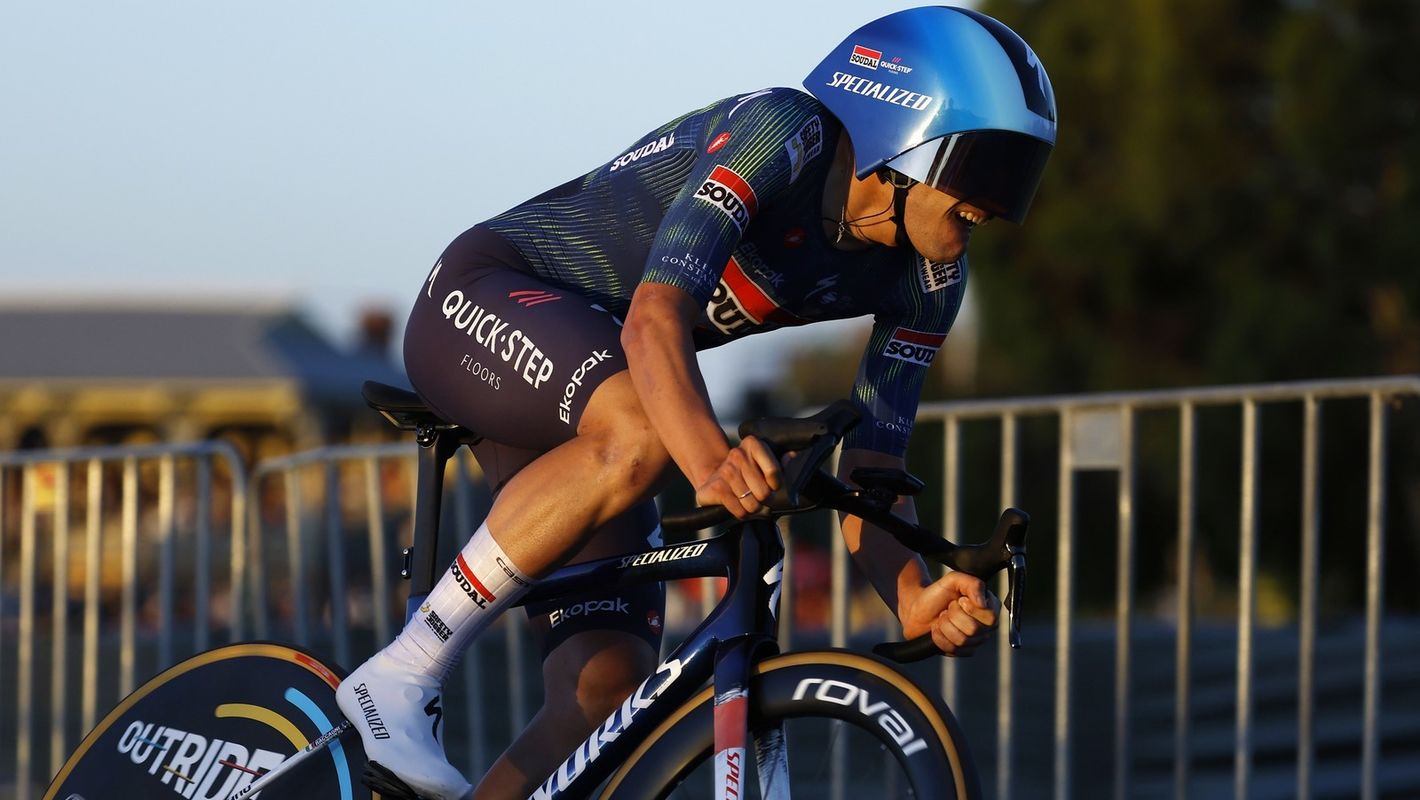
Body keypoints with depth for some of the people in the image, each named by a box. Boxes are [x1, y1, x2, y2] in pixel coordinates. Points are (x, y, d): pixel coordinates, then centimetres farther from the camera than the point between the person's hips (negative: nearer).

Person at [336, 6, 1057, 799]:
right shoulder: (782, 133, -27)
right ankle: (404, 674, -28)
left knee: (608, 687, -11)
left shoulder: (928, 280, -4)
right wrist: (711, 463, -58)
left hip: (573, 401, 7)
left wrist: (916, 599, -29)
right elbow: (655, 316, -39)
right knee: (641, 432, -38)